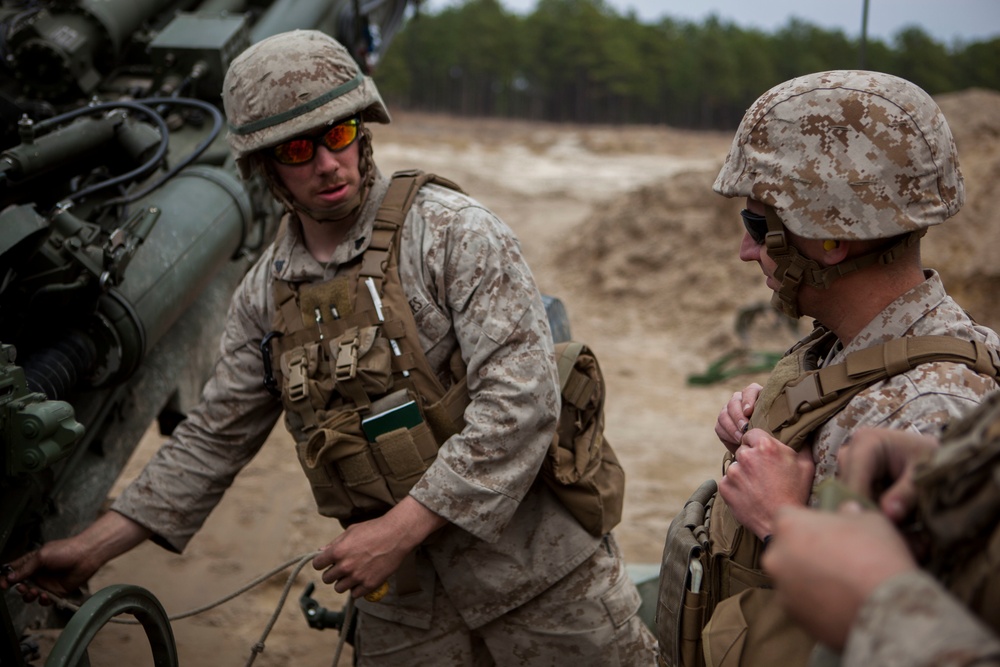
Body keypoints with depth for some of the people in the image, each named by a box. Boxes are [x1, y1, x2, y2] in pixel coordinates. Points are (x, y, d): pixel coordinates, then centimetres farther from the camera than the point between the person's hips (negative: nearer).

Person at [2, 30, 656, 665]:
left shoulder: (454, 232, -12)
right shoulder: (265, 294, 5)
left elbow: (520, 398, -20)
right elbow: (215, 437, 14)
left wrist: (399, 528, -21)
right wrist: (94, 545, 11)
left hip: (536, 573, -4)